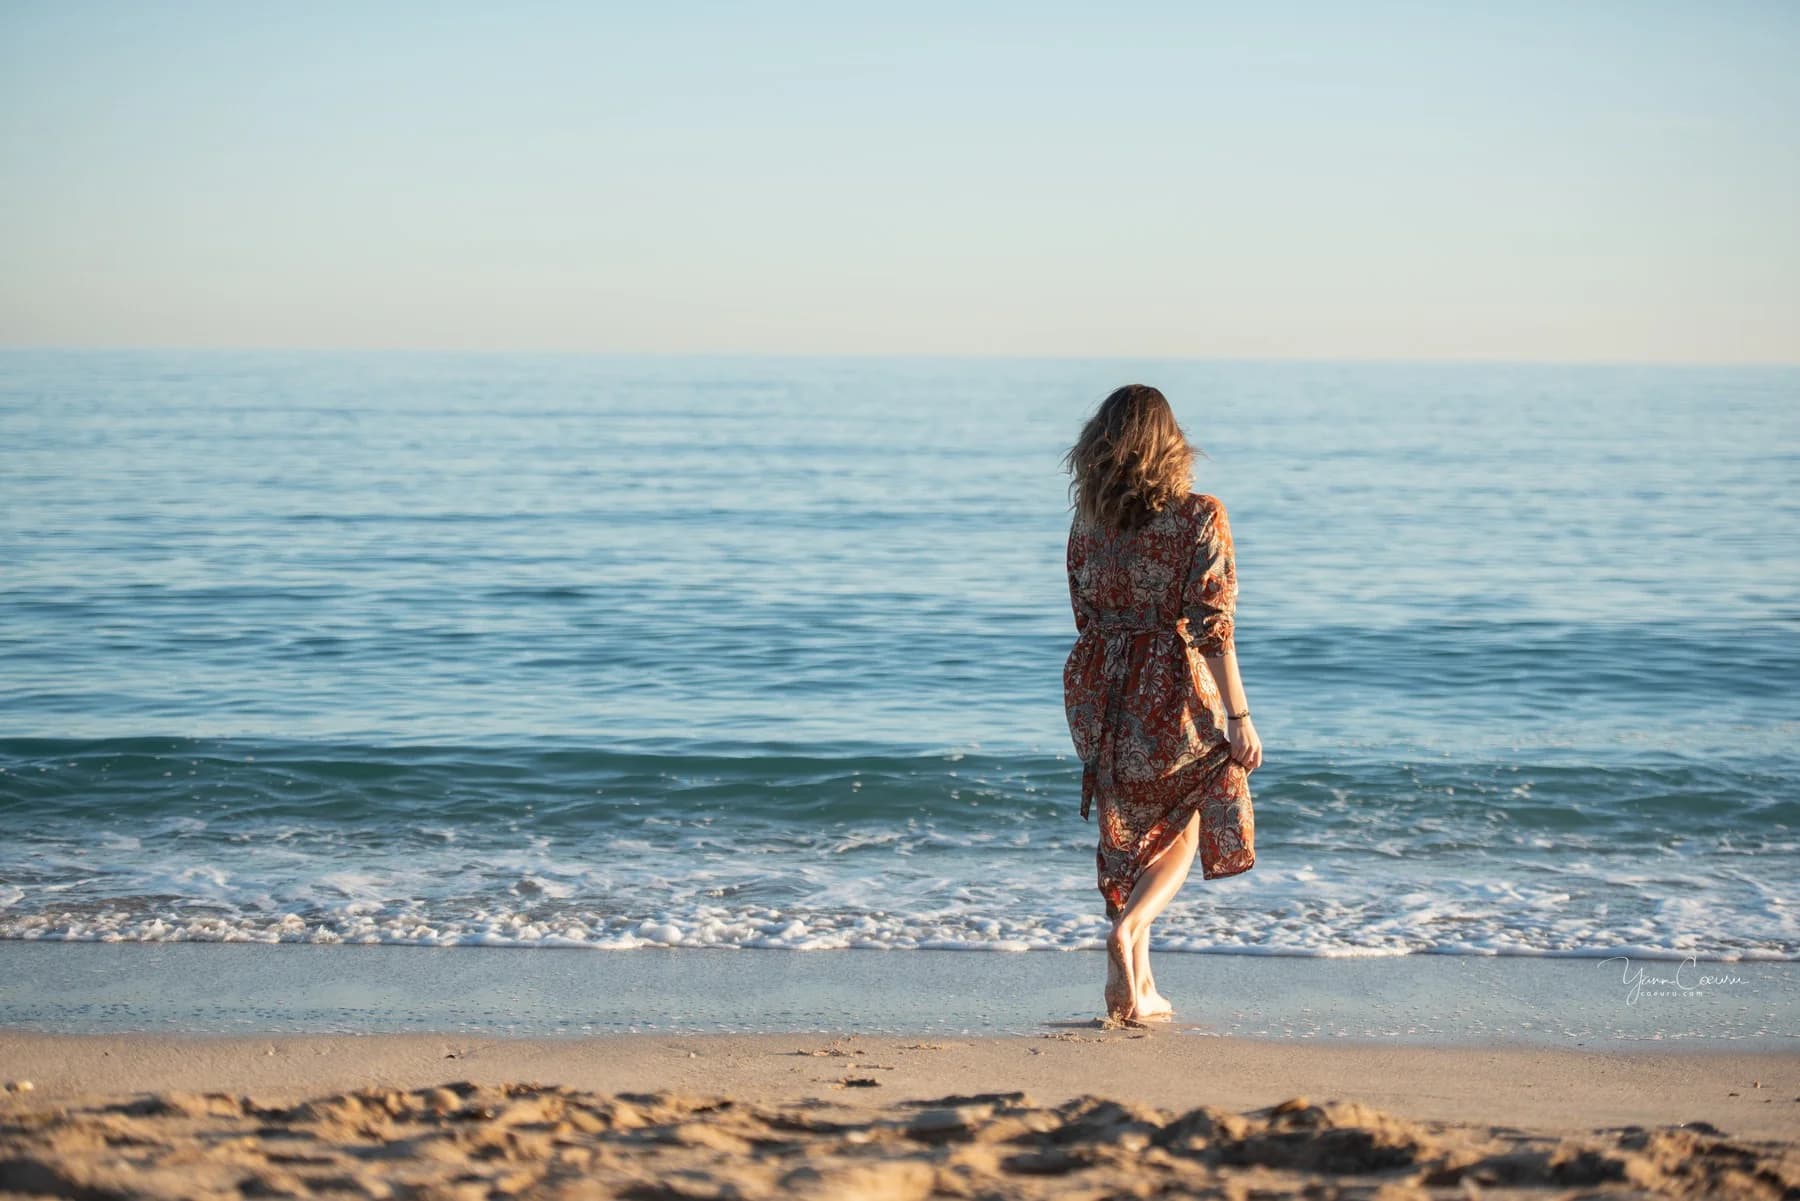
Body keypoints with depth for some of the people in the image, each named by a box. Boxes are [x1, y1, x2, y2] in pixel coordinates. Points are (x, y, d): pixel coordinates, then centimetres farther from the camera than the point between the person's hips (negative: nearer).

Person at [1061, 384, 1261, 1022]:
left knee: (1128, 832, 16)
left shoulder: (1088, 516, 0)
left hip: (1099, 684, 4)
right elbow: (1212, 623, -17)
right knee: (1183, 828, 15)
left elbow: (1084, 612, 8)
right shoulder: (1200, 515, -13)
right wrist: (1238, 715, -14)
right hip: (1173, 687, -4)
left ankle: (1136, 985, 17)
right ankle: (1128, 929, -11)